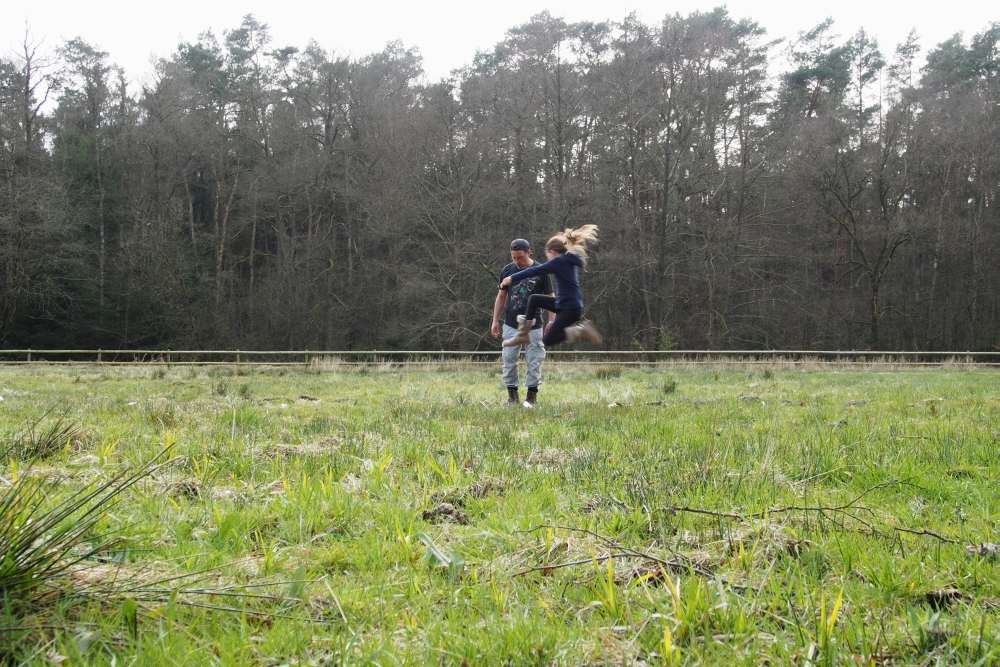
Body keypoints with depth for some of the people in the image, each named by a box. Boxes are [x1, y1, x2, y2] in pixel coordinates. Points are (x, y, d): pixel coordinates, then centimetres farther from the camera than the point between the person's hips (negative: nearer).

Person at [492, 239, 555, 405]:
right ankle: (512, 396, 11)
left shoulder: (541, 271, -6)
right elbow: (501, 297, 11)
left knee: (534, 362, 0)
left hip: (533, 326, -2)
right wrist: (495, 321, 7)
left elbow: (550, 298, 0)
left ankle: (532, 396, 9)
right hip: (511, 325, 2)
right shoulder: (507, 271, 2)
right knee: (509, 361, 2)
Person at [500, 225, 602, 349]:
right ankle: (523, 334, 15)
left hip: (570, 309, -10)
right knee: (534, 299, 13)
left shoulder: (559, 261, -15)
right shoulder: (569, 260, 10)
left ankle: (581, 330, -7)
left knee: (548, 340, -4)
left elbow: (535, 271, -13)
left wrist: (512, 278, -6)